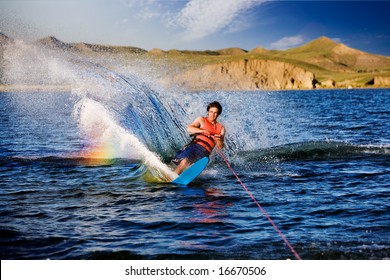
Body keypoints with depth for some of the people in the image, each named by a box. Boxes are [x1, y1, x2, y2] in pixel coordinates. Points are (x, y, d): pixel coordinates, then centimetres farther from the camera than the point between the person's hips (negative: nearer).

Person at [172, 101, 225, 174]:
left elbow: (220, 147, 11)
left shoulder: (221, 128, 20)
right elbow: (189, 128, -3)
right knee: (184, 162, -30)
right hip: (196, 145, -2)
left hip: (205, 152, 2)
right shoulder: (201, 120, 14)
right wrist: (202, 131, -18)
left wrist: (219, 140, -13)